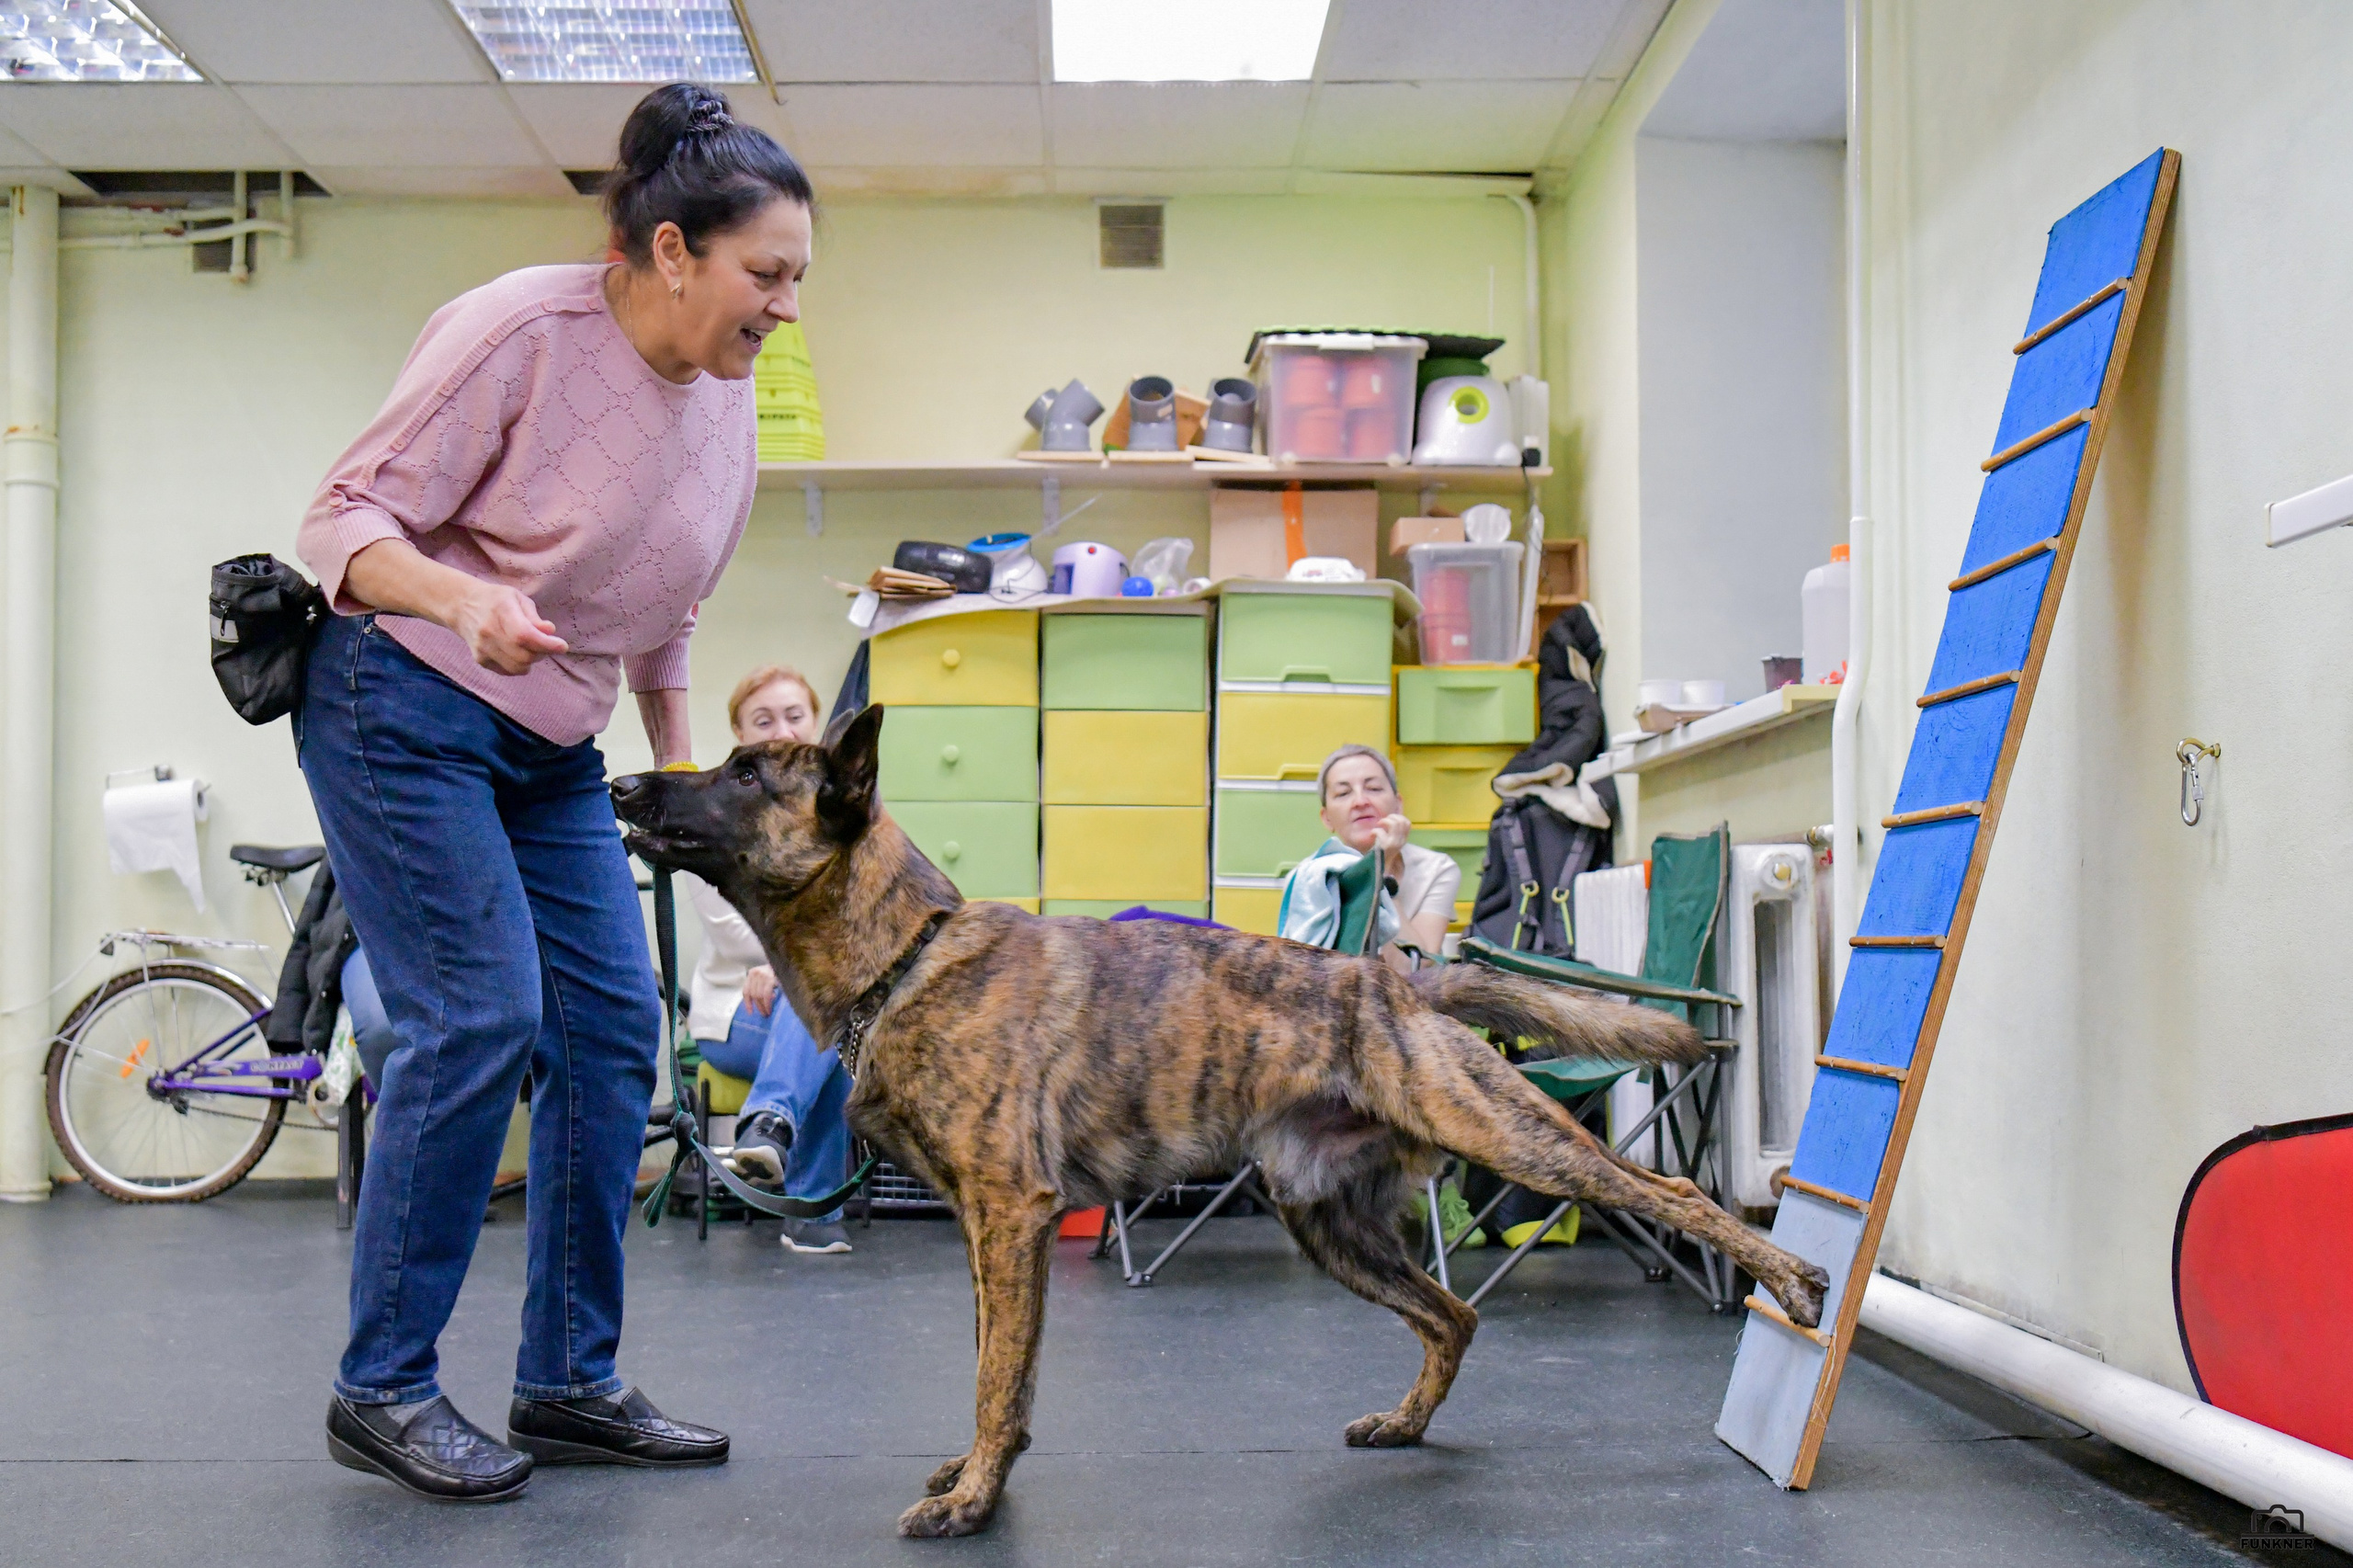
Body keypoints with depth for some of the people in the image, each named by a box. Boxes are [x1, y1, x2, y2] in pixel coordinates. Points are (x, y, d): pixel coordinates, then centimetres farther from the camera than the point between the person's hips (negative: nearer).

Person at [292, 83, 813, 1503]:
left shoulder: (728, 399, 3)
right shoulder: (521, 331, -18)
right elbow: (347, 517, -17)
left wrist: (680, 762, 11)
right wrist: (465, 598, -36)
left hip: (554, 750, 8)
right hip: (402, 710, -7)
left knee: (615, 1027, 1)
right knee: (480, 1017, -15)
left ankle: (572, 1384, 12)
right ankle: (384, 1387, 1)